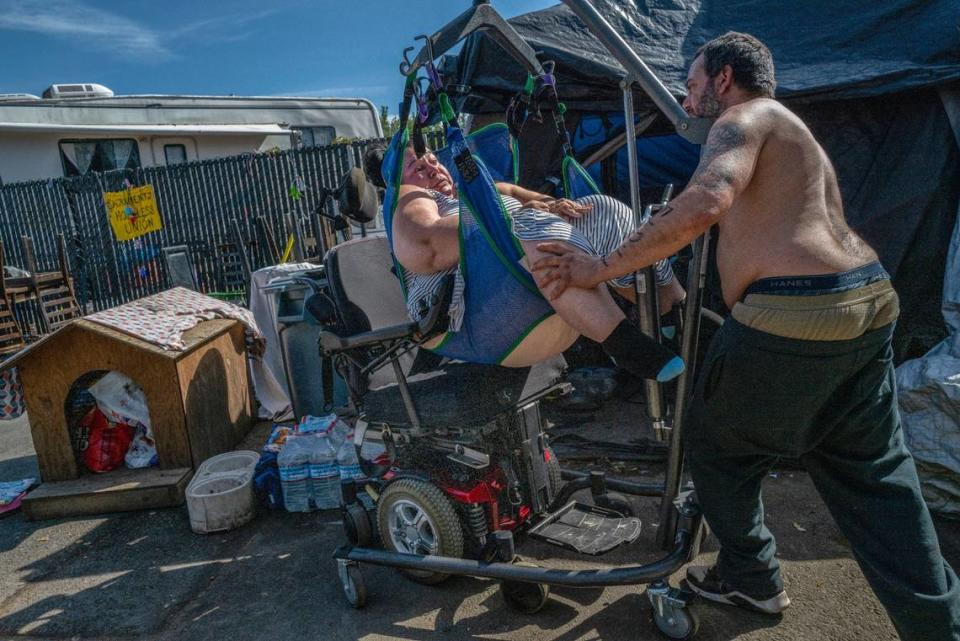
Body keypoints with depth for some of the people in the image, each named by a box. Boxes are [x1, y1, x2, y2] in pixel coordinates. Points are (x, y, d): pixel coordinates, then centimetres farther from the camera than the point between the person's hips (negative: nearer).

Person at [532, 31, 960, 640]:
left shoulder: (744, 117, -5)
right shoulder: (791, 129, 27)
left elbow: (705, 202, -26)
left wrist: (601, 268, -20)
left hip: (792, 315, -9)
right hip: (870, 299, 10)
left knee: (717, 447, 12)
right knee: (874, 472, 16)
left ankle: (752, 579, 28)